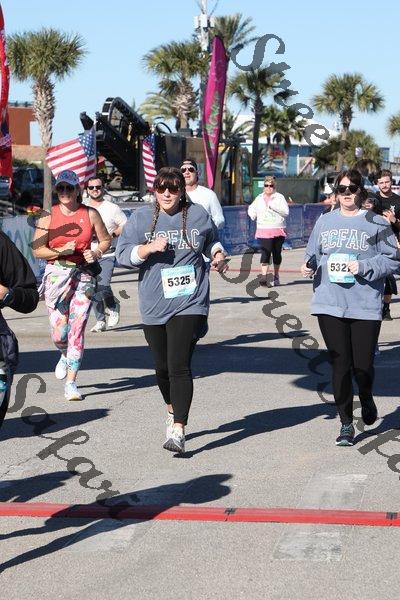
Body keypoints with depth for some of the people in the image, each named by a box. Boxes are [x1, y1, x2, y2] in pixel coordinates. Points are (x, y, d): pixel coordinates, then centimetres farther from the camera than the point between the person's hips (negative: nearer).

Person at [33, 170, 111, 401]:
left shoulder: (90, 214, 4)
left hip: (84, 274, 0)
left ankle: (71, 383, 1)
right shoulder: (48, 216, 2)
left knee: (77, 330, -6)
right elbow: (37, 250, 1)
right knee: (59, 333, -4)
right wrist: (61, 251, -14)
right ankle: (66, 355, 34)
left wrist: (96, 253, -4)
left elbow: (106, 240, 15)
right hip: (57, 275, 0)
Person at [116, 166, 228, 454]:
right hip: (154, 306, 2)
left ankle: (178, 430, -18)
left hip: (189, 303, -2)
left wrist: (218, 254, 4)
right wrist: (149, 248, -17)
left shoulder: (197, 214, 5)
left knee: (179, 366, -15)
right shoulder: (141, 217, 3)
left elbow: (212, 240, 24)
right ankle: (173, 411, 42)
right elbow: (123, 254, -1)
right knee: (163, 367, 14)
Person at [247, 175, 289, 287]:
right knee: (265, 252, -15)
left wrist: (272, 205, -18)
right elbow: (251, 208, 28)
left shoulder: (279, 197, 1)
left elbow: (286, 211, -11)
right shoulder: (259, 198, 11)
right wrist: (253, 215, 6)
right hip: (264, 231, 1)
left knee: (277, 253, 9)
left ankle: (276, 276, 24)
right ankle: (264, 275, -25)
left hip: (278, 230, 0)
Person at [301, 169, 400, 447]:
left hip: (365, 306, -2)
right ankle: (346, 423, 13)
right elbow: (313, 254, 19)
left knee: (363, 366, 0)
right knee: (340, 365, 2)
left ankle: (367, 399, 35)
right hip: (330, 305, 2)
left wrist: (364, 267, -14)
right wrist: (310, 267, -3)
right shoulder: (325, 221, 12)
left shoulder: (376, 223, 1)